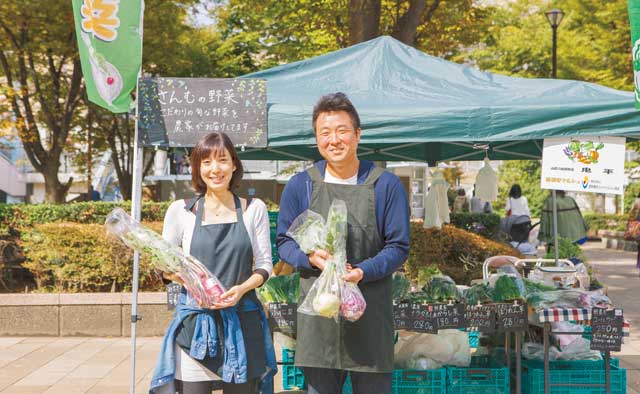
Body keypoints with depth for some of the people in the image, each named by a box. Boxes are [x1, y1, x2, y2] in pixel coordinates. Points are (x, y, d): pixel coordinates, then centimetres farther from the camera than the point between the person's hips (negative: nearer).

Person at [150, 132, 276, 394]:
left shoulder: (253, 209, 6)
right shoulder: (180, 211, 4)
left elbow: (264, 265, 7)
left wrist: (242, 288, -13)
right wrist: (179, 274, -14)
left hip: (242, 322, 1)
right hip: (195, 321, -1)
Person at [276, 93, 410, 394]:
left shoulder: (386, 185, 1)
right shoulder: (300, 186, 5)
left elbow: (399, 247, 0)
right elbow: (284, 242, 9)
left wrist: (363, 272, -17)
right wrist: (311, 257, -12)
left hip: (370, 314, -1)